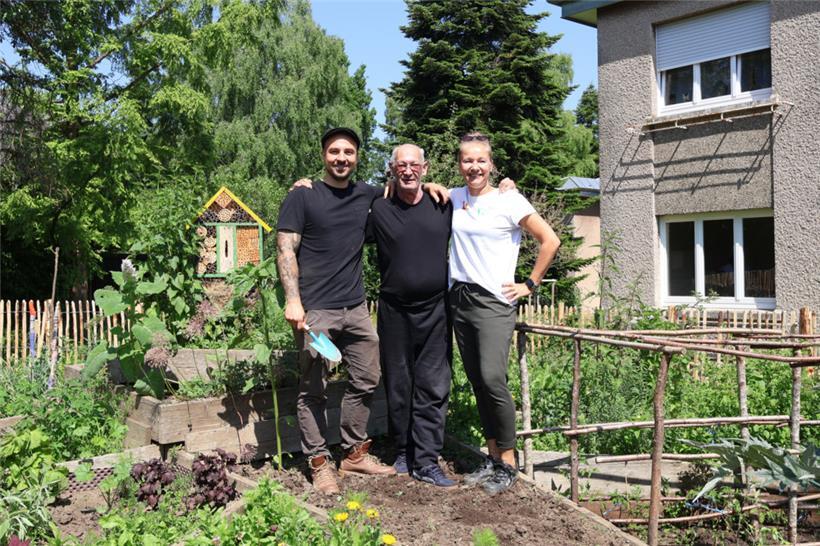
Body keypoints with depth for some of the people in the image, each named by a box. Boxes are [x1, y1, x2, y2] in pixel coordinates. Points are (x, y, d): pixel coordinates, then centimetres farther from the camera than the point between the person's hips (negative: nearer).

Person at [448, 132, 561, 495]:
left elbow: (550, 241, -2)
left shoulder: (509, 200, -5)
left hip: (493, 301, -5)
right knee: (477, 381, 8)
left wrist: (530, 284, -2)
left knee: (492, 378, -15)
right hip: (459, 299, 6)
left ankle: (508, 462, -2)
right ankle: (492, 457, 19)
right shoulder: (454, 198, 9)